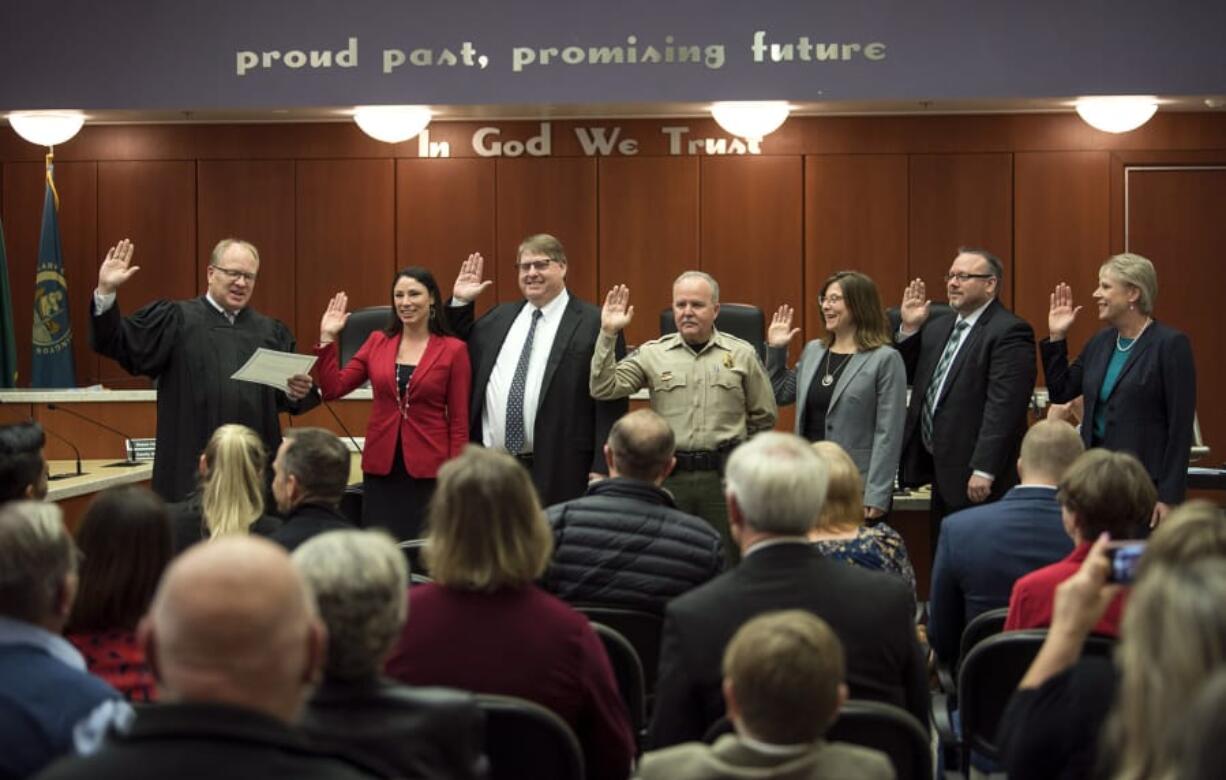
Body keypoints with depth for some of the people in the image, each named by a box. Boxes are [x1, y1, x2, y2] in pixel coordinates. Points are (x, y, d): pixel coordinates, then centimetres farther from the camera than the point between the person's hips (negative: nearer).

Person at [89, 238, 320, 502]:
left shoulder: (271, 332, 15)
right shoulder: (174, 320, 4)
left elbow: (287, 398, 16)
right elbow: (116, 343, -3)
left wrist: (296, 393, -7)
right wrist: (106, 293, -16)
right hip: (190, 468, -3)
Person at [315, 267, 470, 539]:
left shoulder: (453, 350, -2)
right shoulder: (378, 342, 8)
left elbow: (459, 421, -2)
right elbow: (333, 389, 4)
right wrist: (327, 339, -2)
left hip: (429, 472, -3)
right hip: (381, 470, 3)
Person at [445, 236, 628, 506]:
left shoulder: (594, 324, -4)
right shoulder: (499, 317, 16)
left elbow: (610, 403, -8)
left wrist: (602, 469, -13)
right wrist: (460, 303, 15)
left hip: (558, 473, -5)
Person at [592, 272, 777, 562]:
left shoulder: (742, 354, 5)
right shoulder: (653, 354, 5)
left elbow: (764, 416, 13)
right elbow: (604, 388, -4)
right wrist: (608, 334, -9)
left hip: (724, 476, 0)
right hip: (670, 475, 0)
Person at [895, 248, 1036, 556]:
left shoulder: (1009, 332, -12)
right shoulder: (937, 327, 15)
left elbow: (1003, 406, -19)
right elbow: (909, 378, 20)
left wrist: (983, 471, -23)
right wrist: (909, 329, 7)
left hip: (978, 482, -8)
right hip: (942, 474, 8)